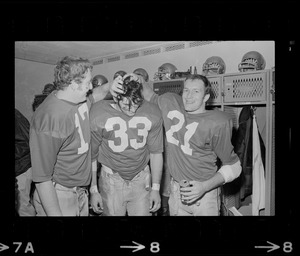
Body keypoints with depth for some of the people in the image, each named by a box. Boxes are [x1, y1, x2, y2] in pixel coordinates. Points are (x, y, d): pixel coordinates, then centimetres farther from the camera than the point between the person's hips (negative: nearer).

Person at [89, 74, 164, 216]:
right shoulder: (98, 115, -18)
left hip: (142, 178, 2)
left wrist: (156, 188, 2)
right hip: (111, 179, -1)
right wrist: (93, 190, -1)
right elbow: (91, 155, -6)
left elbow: (156, 152, -2)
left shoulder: (153, 114, -13)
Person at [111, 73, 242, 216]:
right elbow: (150, 96, 15)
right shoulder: (169, 102, -4)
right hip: (175, 190, 4)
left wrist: (205, 186, -19)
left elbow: (233, 166, -8)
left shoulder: (217, 123, -15)